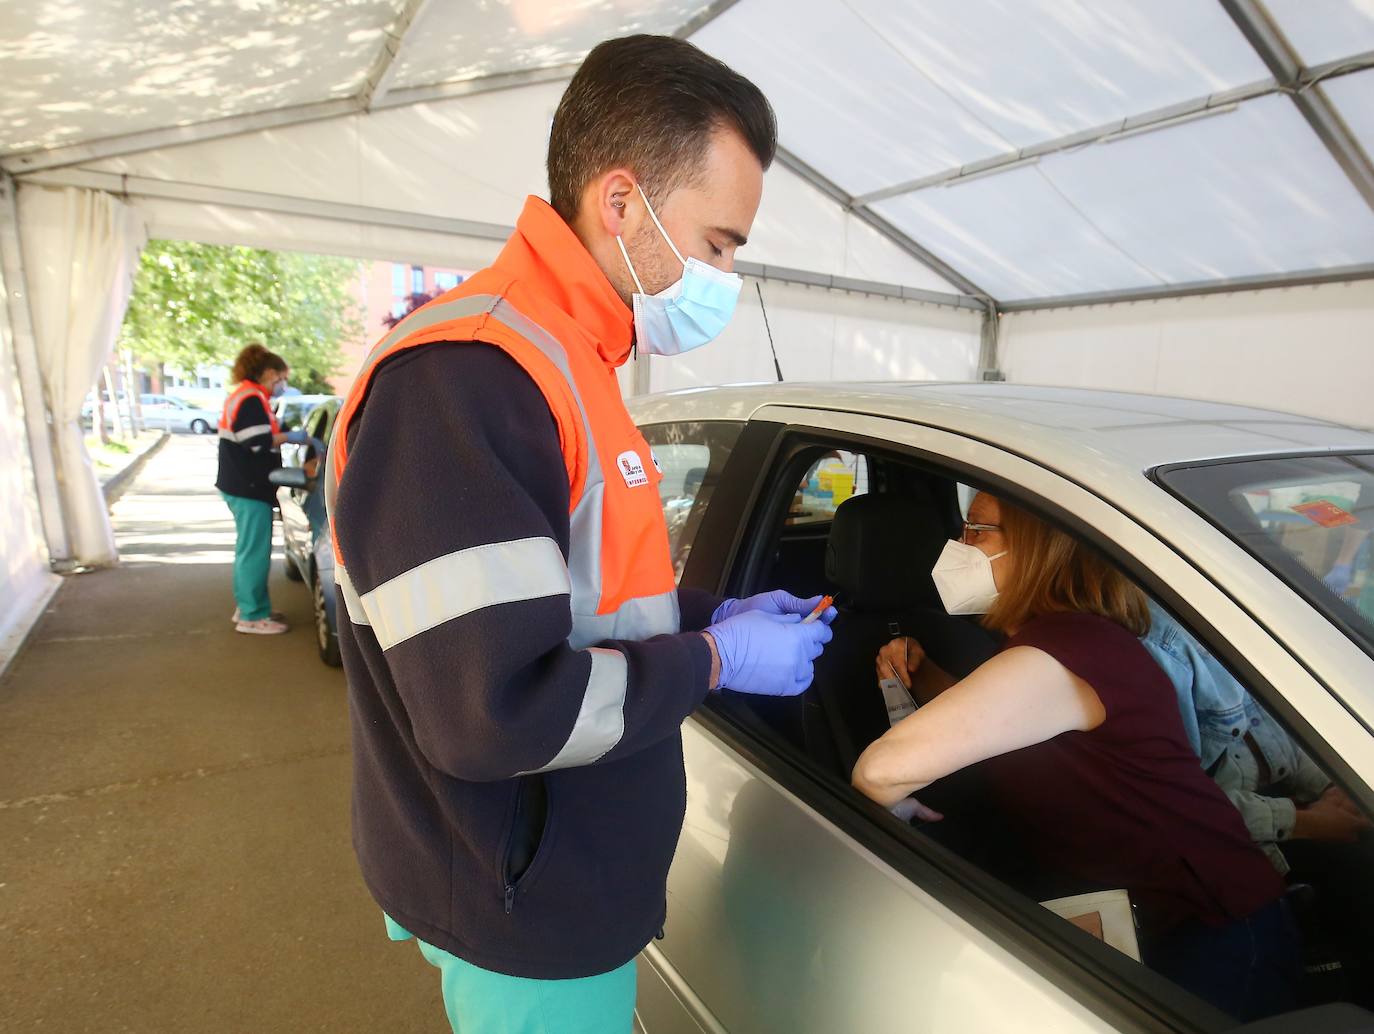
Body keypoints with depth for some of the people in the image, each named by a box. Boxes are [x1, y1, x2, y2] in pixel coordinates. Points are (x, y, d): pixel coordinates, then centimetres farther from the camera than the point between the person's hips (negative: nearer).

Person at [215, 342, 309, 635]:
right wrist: (290, 436, -10)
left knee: (249, 549, 17)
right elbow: (258, 443, -22)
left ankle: (246, 607, 27)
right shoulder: (252, 398, -15)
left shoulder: (243, 395, 18)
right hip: (249, 488, -11)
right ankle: (252, 616, 0)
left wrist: (282, 433, 13)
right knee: (255, 551, -6)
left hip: (243, 485, 11)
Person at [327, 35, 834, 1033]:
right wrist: (714, 660, -19)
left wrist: (714, 610, 1)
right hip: (525, 915, -9)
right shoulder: (459, 379, -27)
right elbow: (492, 714, -31)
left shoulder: (565, 363, 7)